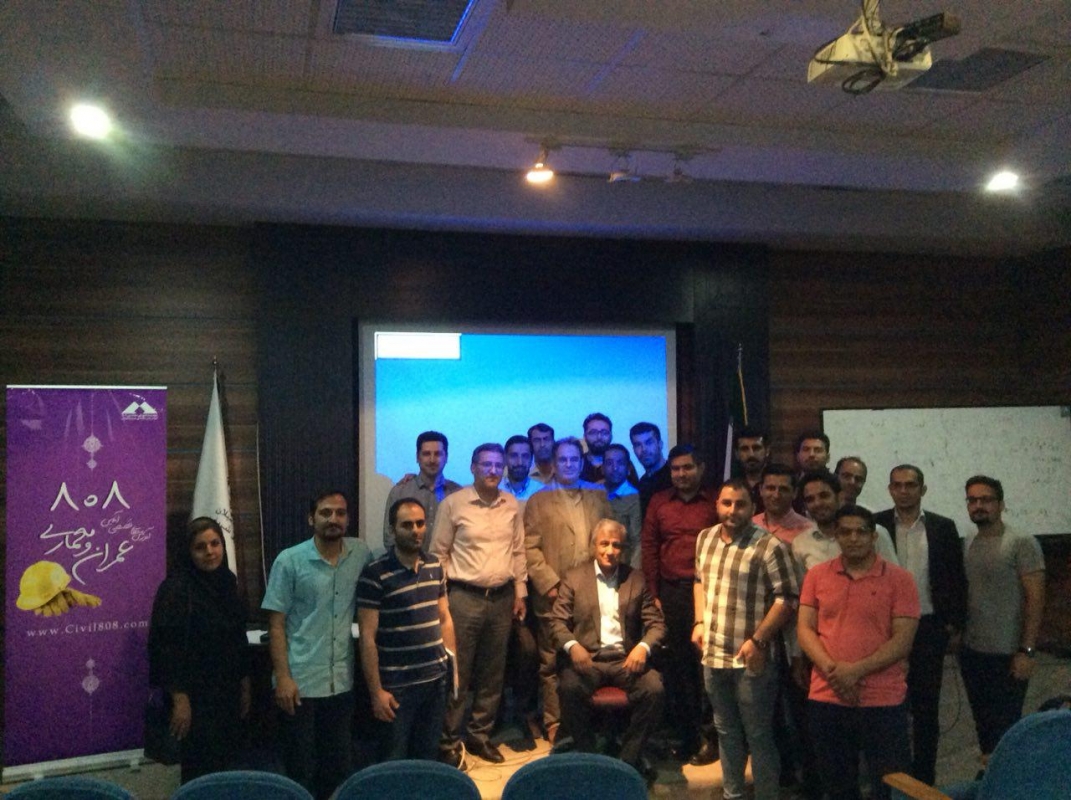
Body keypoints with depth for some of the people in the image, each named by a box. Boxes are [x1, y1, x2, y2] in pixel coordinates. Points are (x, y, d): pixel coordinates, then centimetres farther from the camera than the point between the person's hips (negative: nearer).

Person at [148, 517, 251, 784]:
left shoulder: (227, 582, 6)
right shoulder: (176, 588, -15)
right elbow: (169, 649, -18)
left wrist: (245, 686, 14)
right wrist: (180, 700, -20)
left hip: (227, 693, 7)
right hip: (196, 695, -7)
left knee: (225, 765, 12)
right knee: (201, 772, 0)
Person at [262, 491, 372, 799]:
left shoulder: (361, 554, 0)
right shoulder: (289, 561, -9)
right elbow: (276, 625, -7)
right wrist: (282, 677, -13)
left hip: (342, 681, 3)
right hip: (300, 681, -3)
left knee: (339, 764, 16)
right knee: (300, 768, 9)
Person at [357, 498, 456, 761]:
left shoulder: (435, 566, 5)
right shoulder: (375, 574, -14)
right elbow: (367, 637, -13)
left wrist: (453, 662, 9)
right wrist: (376, 691, -14)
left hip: (436, 678, 5)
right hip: (397, 685, -5)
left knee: (428, 756, 17)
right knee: (394, 762, 9)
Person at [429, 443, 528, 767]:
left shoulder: (512, 505, 6)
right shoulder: (453, 503, -6)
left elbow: (518, 550, 12)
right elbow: (439, 552, -2)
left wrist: (520, 591, 10)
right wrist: (440, 595, -5)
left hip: (502, 598, 4)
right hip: (464, 597, -4)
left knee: (492, 672, 12)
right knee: (457, 673, 2)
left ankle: (480, 734, 27)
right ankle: (449, 742, 14)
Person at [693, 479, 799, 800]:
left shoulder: (769, 546, -15)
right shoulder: (705, 538, 6)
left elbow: (788, 598, -15)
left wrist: (758, 640, -19)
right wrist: (699, 623, 8)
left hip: (750, 659, -6)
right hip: (713, 655, 6)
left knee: (758, 736, 7)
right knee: (726, 731, 21)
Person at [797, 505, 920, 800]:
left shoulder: (899, 579, -4)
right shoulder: (817, 575, 4)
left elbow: (903, 640, -9)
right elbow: (804, 628, 2)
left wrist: (857, 670, -18)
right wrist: (831, 669, -14)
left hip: (883, 701, -3)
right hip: (826, 699, 3)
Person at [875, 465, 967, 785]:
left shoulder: (943, 527, 2)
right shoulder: (875, 525, -3)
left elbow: (956, 578, 5)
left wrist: (955, 623, 1)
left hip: (930, 627, 1)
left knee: (926, 705, 9)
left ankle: (923, 778, 22)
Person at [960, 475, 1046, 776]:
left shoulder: (1022, 542, -10)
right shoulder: (966, 544, 6)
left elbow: (1035, 599, -13)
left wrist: (1027, 651, -16)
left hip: (1007, 654, -5)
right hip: (971, 652, 6)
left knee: (1006, 725, 4)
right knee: (982, 721, 17)